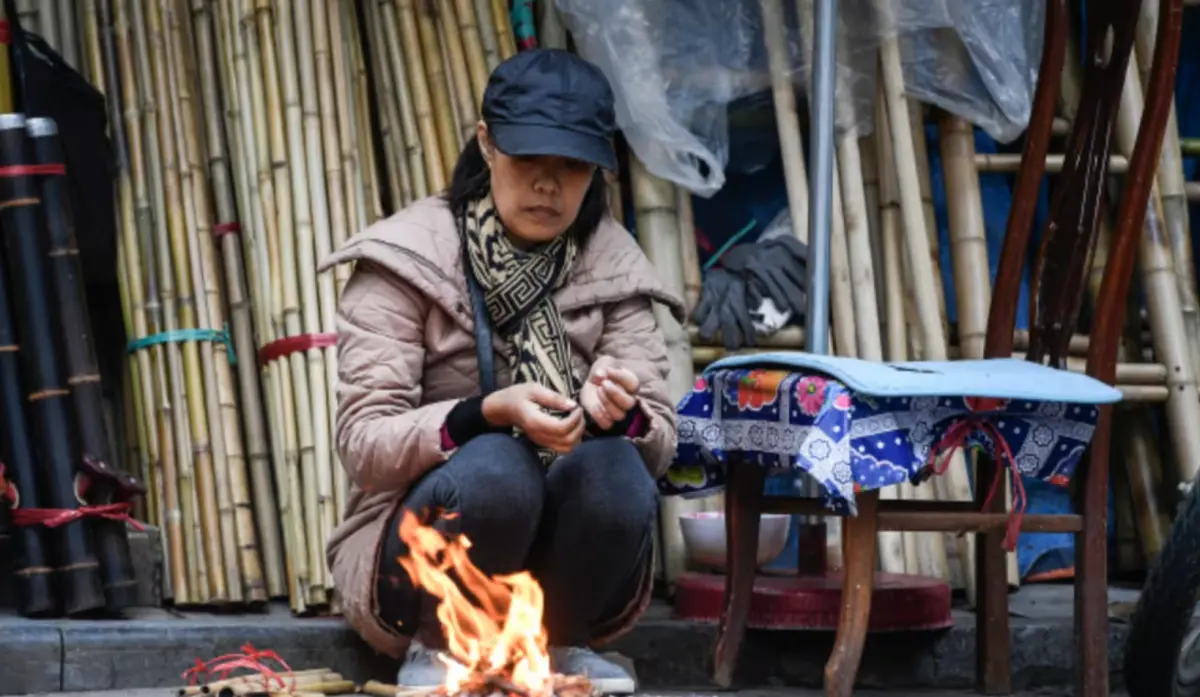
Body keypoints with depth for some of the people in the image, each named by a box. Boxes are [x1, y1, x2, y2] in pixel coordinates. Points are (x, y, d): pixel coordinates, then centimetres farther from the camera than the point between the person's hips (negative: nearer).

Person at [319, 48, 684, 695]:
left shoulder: (612, 266, 1)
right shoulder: (406, 259, -9)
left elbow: (661, 440, -3)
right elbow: (362, 443, -15)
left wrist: (618, 415, -29)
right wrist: (488, 414, -34)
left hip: (557, 558, 3)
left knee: (613, 465, -30)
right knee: (497, 467, -35)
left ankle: (558, 643, -4)